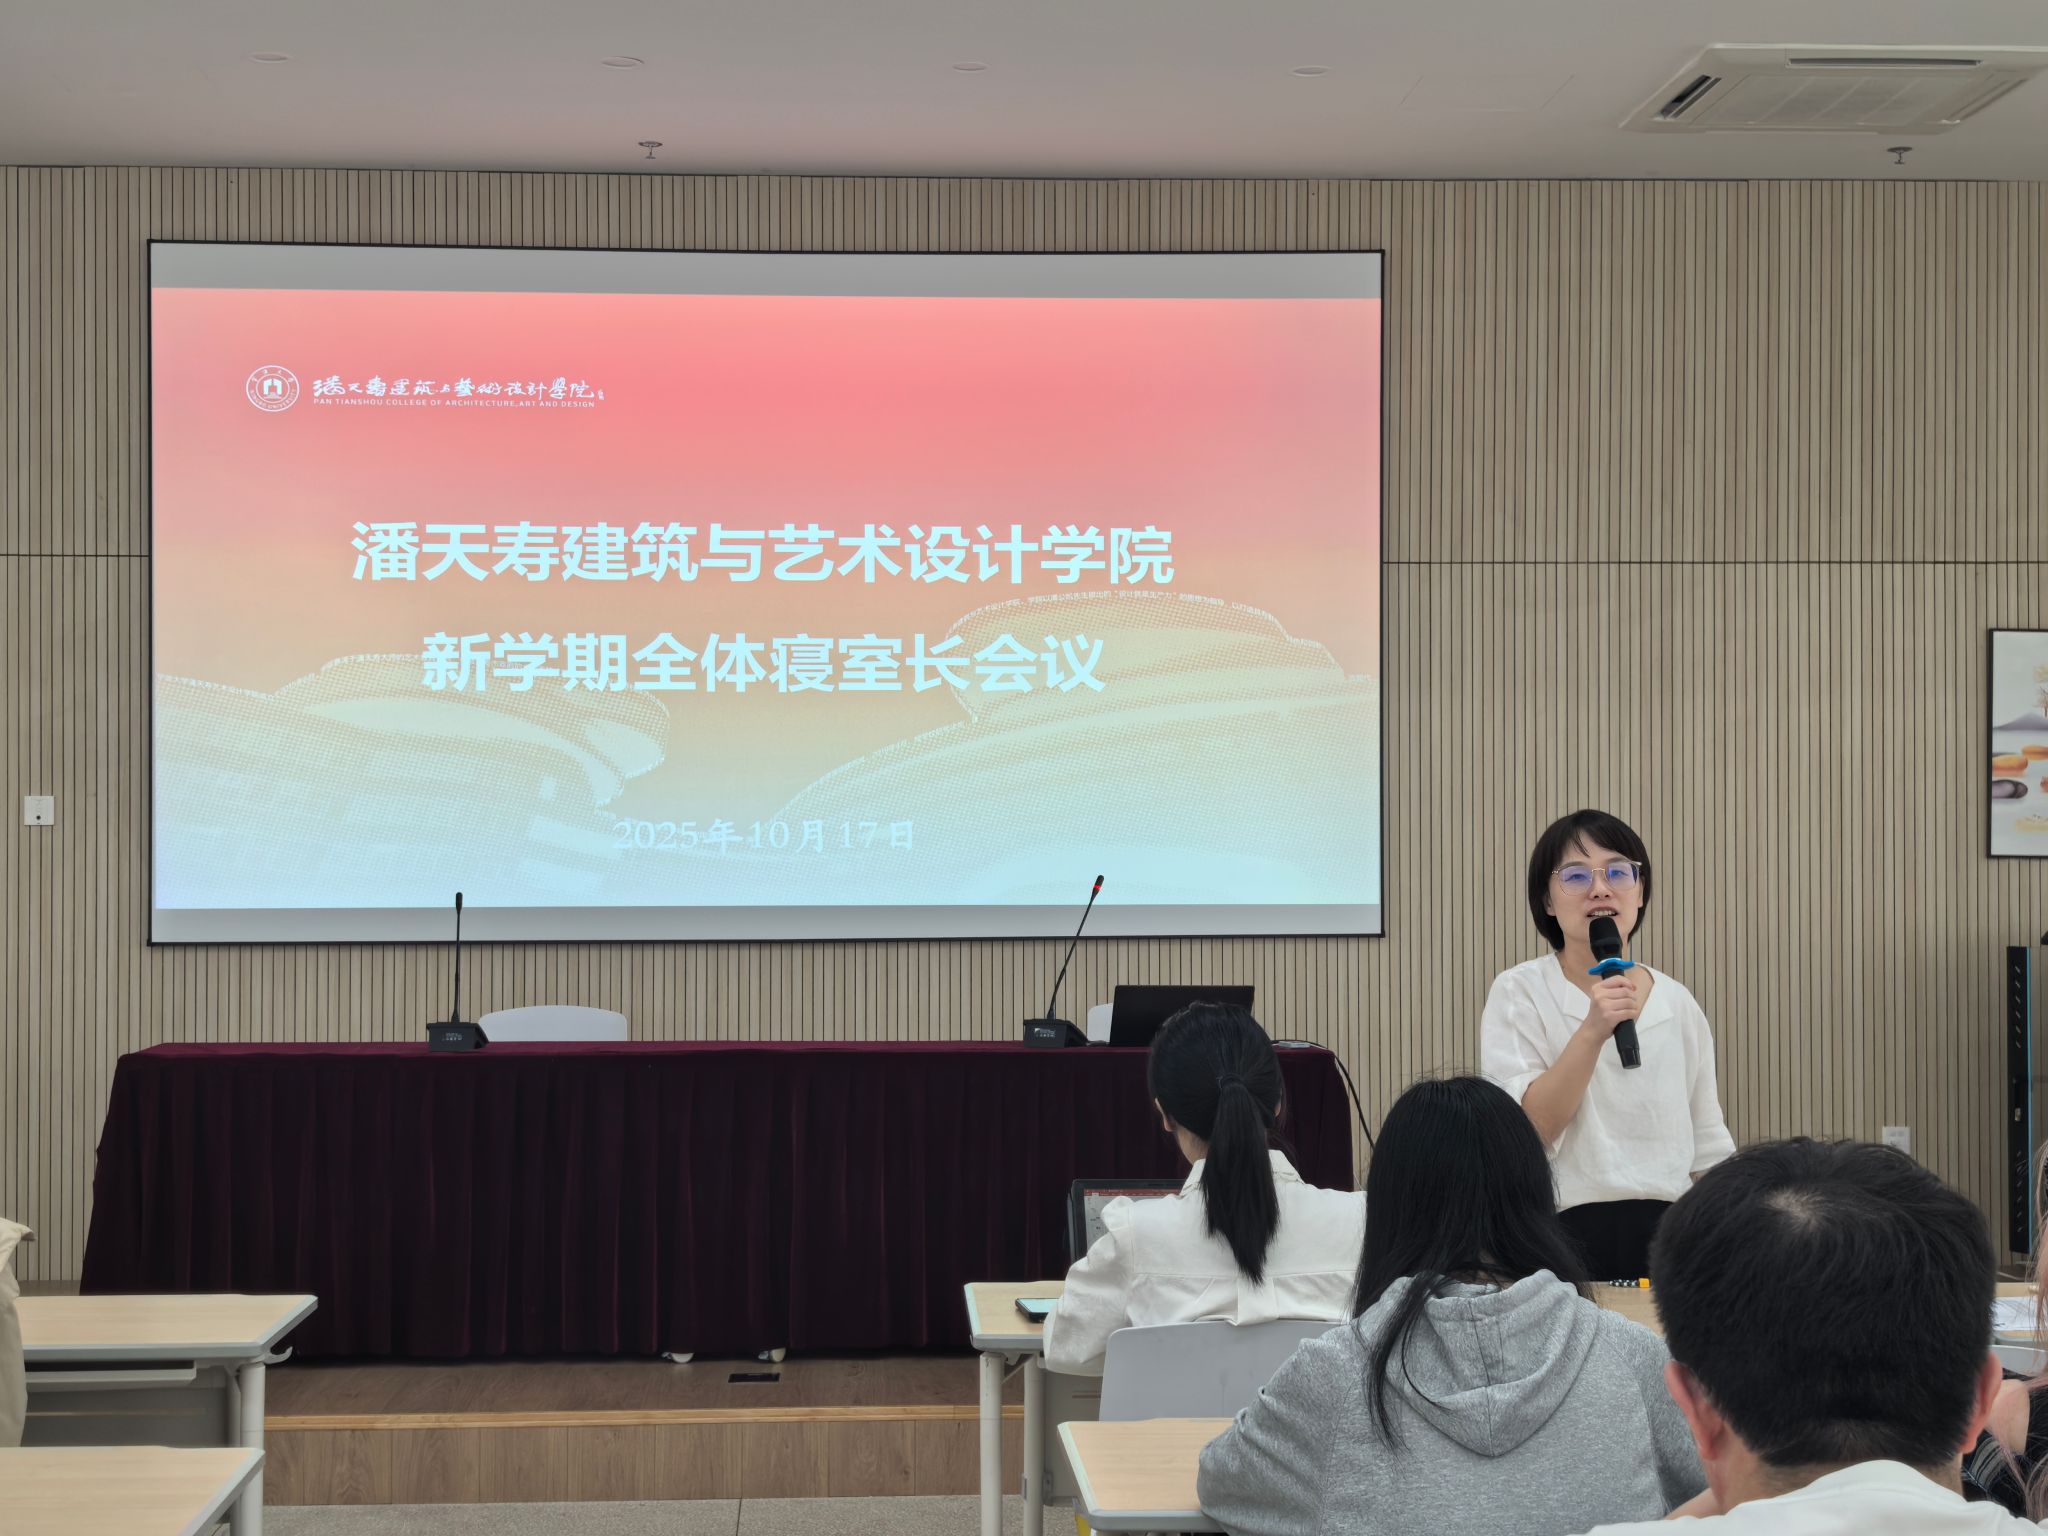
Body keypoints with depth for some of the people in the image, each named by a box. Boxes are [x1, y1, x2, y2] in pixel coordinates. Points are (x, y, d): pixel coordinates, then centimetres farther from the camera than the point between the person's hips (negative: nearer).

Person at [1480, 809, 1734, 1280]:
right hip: (1568, 1238, -3)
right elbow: (1525, 1131, -12)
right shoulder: (1519, 992, -1)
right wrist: (1592, 1032, -21)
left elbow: (1709, 1150, 16)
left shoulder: (1678, 1005, 11)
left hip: (1667, 1239, 3)